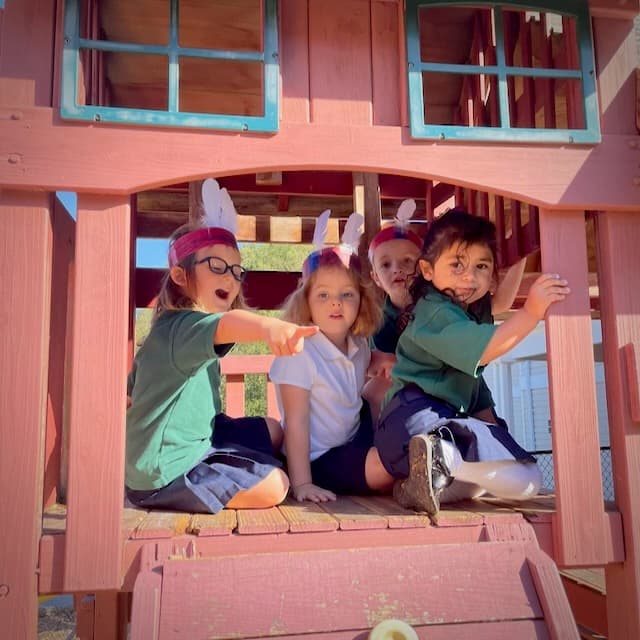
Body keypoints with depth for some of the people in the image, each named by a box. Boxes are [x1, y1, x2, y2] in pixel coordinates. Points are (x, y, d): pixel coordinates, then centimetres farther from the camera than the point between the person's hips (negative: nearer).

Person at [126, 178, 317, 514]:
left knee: (273, 430, 17)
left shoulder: (170, 327, 11)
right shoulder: (184, 325, -23)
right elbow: (224, 326, -49)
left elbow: (131, 389, 20)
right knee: (274, 485, -16)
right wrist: (268, 325, -69)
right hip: (163, 471, -10)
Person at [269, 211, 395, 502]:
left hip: (354, 442, 9)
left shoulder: (358, 346, 1)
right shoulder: (299, 352, -21)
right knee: (388, 465, -30)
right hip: (320, 461, -8)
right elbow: (296, 422, -21)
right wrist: (301, 484, -24)